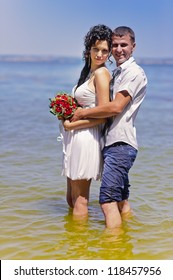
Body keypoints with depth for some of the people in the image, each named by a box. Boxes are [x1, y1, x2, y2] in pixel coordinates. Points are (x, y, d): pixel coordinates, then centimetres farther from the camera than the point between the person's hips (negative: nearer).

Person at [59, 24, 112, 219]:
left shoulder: (101, 73, -13)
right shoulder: (88, 71, 15)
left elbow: (103, 116, -18)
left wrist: (72, 125, -12)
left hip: (86, 138, -10)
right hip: (75, 138, 10)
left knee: (79, 201, 0)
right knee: (71, 199, 17)